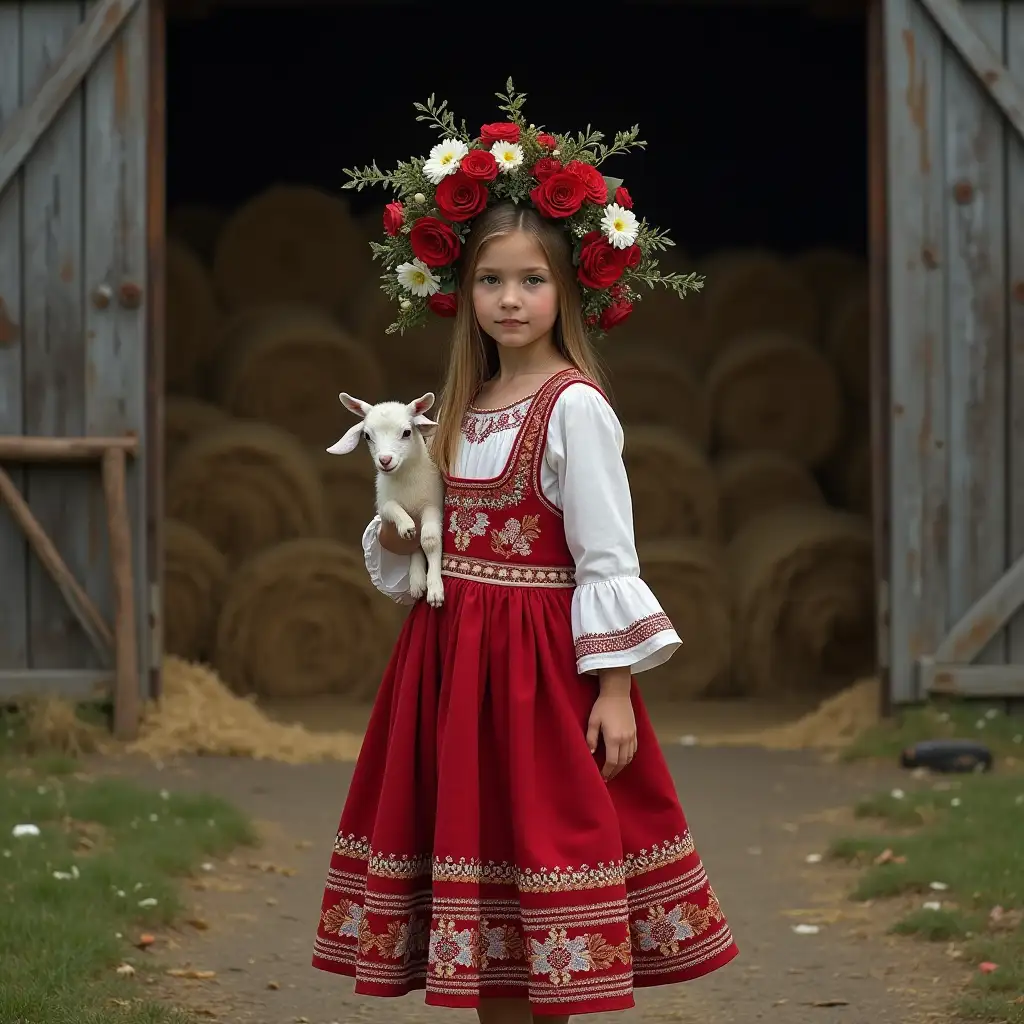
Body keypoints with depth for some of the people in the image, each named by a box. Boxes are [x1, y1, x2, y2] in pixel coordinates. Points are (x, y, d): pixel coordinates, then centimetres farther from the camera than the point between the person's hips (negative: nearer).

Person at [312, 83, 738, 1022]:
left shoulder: (575, 407, -11)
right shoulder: (459, 410, 11)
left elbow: (607, 558, -13)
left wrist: (614, 689, -16)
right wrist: (397, 529, -4)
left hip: (540, 655, -7)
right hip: (452, 653, 7)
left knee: (538, 837, -4)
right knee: (474, 836, 9)